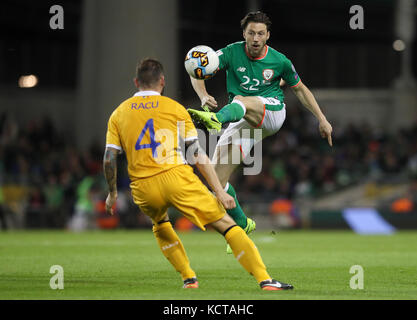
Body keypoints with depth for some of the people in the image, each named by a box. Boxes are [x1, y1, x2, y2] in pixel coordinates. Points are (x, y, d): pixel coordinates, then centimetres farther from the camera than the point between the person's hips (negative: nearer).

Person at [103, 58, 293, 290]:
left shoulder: (118, 114, 14)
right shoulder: (175, 108, 8)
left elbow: (109, 159, 7)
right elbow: (197, 154, 2)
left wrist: (112, 193, 21)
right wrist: (219, 191, 2)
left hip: (143, 188, 3)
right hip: (177, 178, -3)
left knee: (160, 223, 35)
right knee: (226, 224, 2)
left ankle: (189, 278, 26)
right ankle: (265, 279, -10)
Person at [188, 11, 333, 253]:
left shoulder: (279, 61, -1)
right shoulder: (232, 52, -4)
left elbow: (300, 89, 15)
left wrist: (322, 119, 13)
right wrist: (204, 96, -35)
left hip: (273, 111, -3)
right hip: (243, 122, 3)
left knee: (241, 100, -37)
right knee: (217, 175, -9)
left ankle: (216, 119, -73)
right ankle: (242, 224, 10)